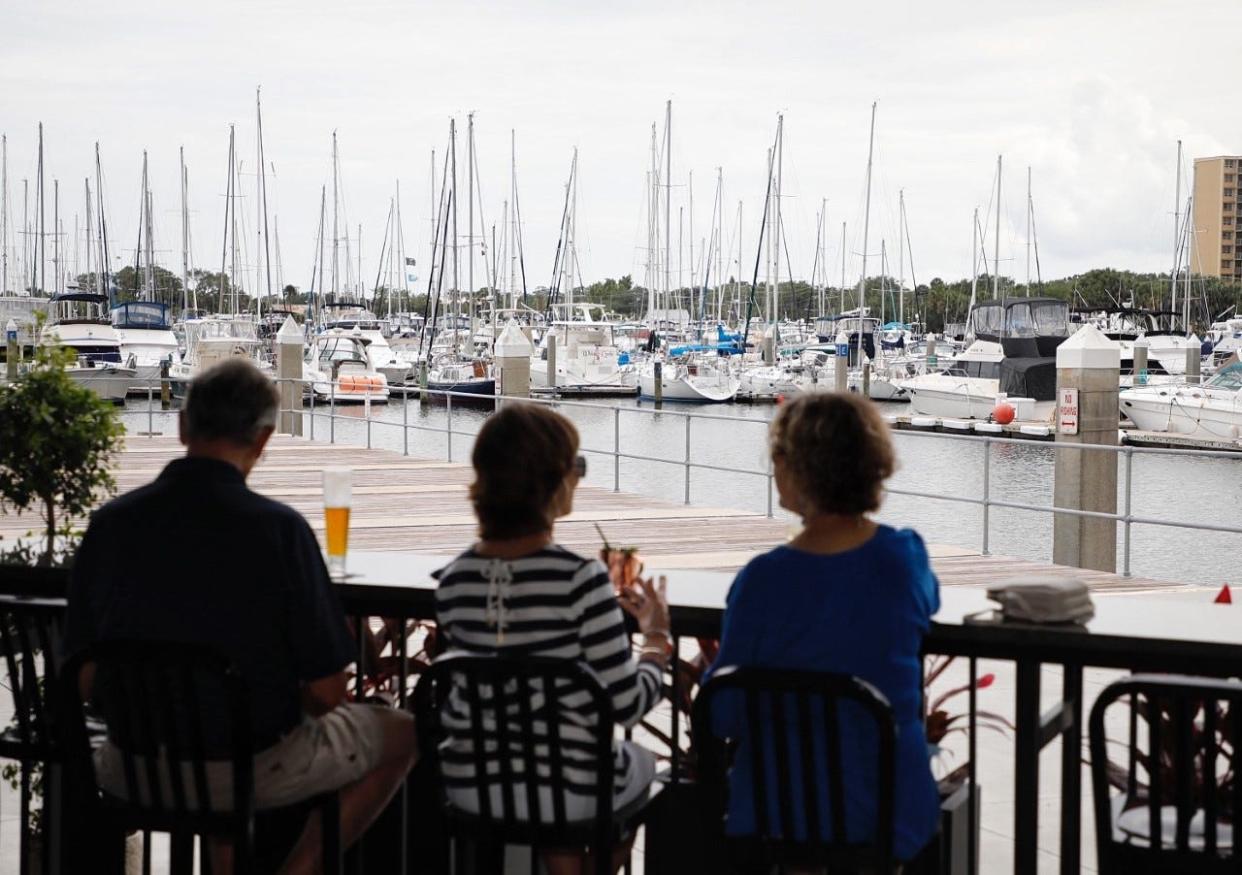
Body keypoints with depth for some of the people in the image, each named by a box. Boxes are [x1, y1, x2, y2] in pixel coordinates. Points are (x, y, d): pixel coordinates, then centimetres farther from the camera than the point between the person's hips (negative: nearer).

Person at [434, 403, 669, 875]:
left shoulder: (453, 580, -7)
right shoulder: (580, 578, -22)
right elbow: (628, 706, -18)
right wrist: (657, 635, 0)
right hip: (570, 792, -4)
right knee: (641, 762, 32)